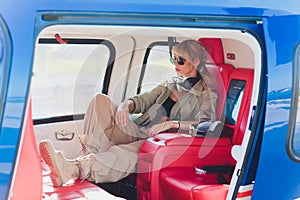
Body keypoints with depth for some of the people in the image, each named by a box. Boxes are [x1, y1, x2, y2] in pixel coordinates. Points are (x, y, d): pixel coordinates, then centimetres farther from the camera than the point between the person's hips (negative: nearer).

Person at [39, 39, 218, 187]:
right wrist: (126, 105, -7)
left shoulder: (207, 94, 5)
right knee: (101, 100, -15)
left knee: (122, 154, -40)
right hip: (139, 132, 7)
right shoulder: (169, 85, 26)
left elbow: (207, 124, -13)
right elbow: (143, 100, 18)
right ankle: (89, 156, -34)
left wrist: (172, 123, -26)